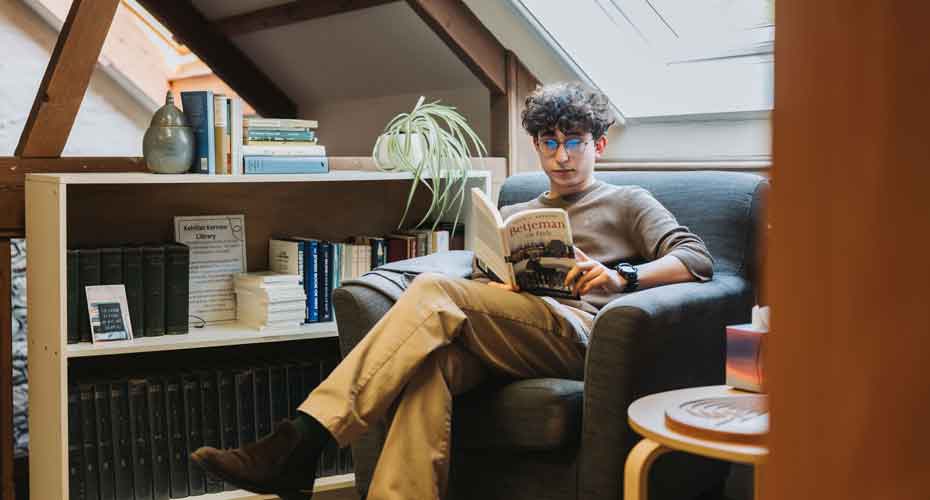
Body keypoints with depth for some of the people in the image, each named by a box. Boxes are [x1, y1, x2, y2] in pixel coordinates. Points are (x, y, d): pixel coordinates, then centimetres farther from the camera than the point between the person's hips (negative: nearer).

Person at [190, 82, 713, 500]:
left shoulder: (627, 203, 22)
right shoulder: (512, 215, 36)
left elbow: (697, 260, 6)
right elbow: (480, 288, 25)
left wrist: (622, 276, -12)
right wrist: (500, 284, 0)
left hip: (577, 331, -5)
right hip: (502, 341, 5)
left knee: (432, 290, -28)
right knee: (432, 362, -33)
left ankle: (302, 441, -39)